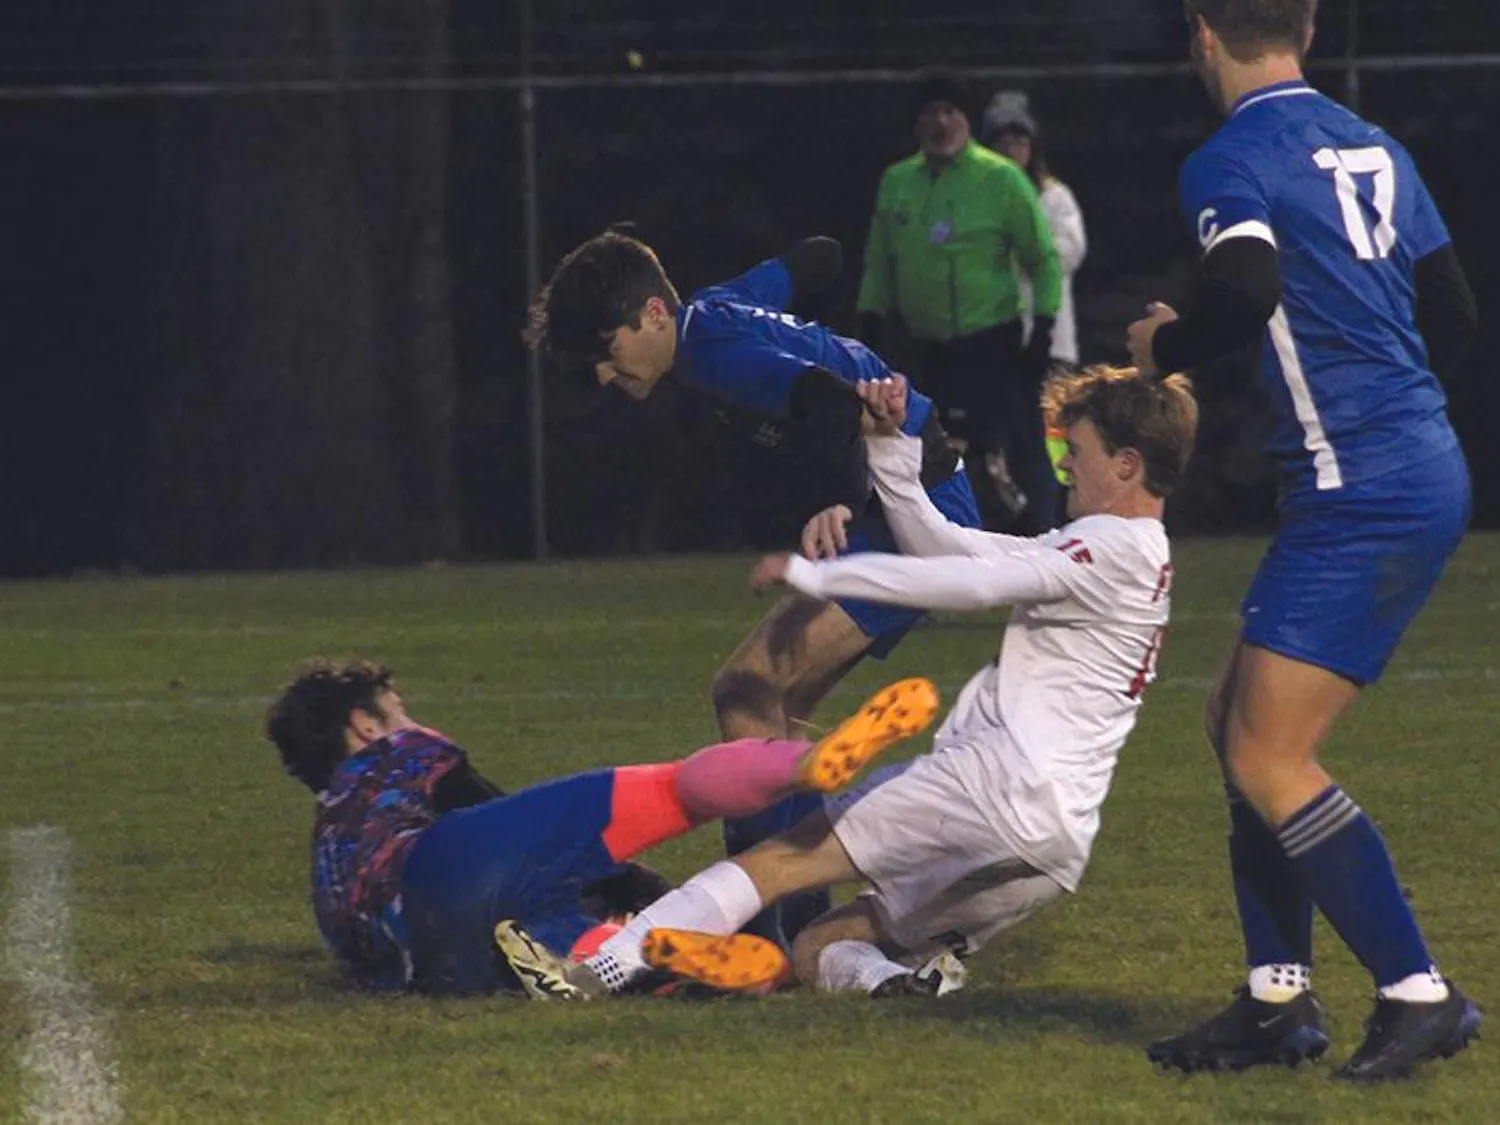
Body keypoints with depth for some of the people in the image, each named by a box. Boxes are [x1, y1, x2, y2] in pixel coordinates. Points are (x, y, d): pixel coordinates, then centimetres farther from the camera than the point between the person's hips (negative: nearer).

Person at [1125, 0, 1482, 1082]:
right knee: (1239, 719, 15)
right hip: (1424, 471, 9)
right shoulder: (1375, 149, 15)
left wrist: (1163, 348, -7)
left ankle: (1420, 994, -8)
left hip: (1361, 493, -9)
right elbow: (1453, 320, 19)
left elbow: (1248, 294, -27)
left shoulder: (1231, 159, -9)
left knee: (1270, 760, -8)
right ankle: (1279, 1000, 15)